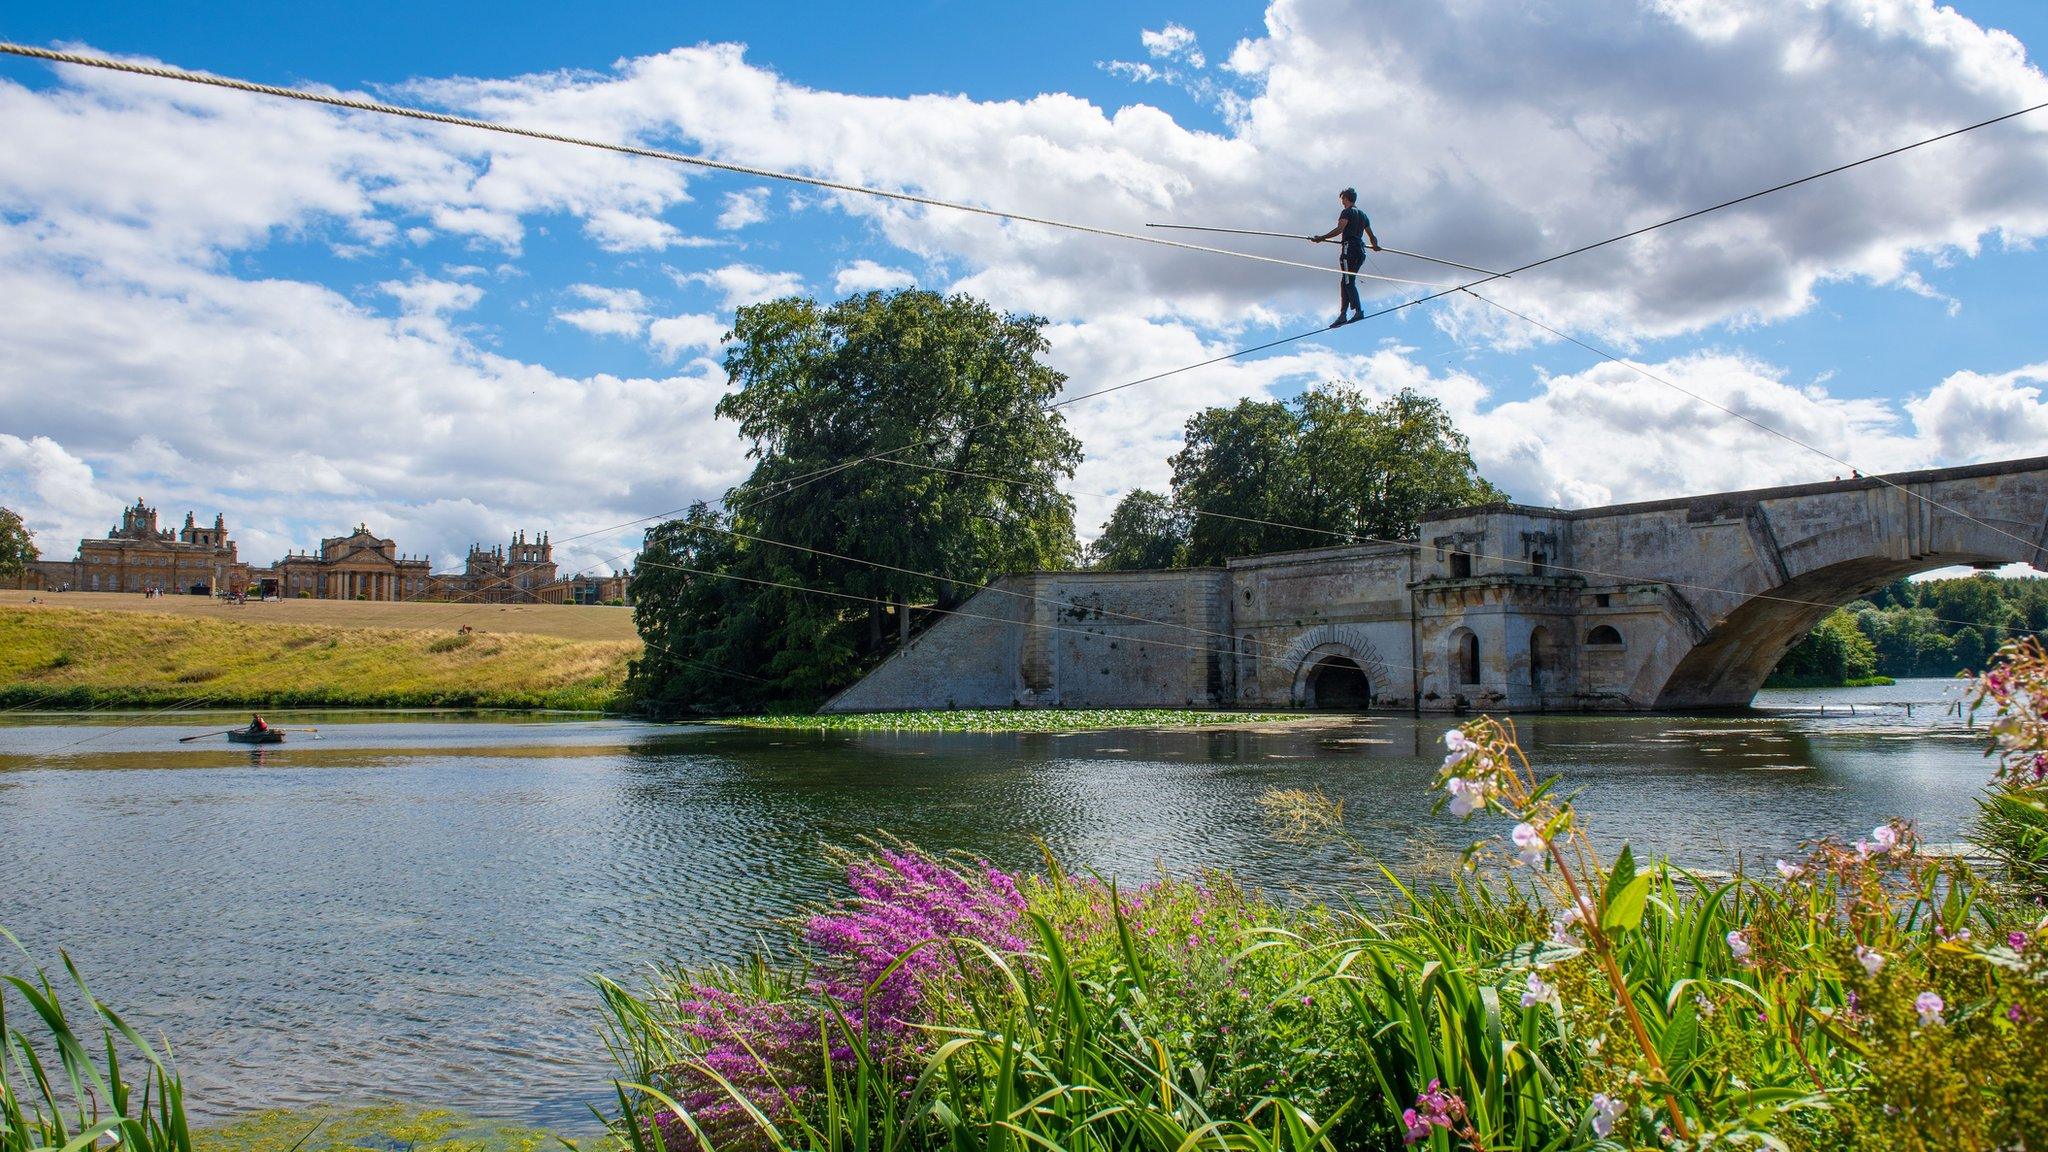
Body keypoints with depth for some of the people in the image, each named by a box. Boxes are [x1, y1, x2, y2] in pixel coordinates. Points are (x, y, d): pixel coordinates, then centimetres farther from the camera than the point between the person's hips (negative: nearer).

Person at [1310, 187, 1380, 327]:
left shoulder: (1347, 212, 0)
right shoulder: (1363, 215, 23)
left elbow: (1339, 229, -15)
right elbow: (1372, 236, 22)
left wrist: (1321, 238, -16)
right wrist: (1375, 246, 41)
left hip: (1350, 248, -8)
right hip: (1361, 251, 8)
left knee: (1349, 281, -13)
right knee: (1345, 282, 9)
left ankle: (1358, 311, -26)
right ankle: (1343, 314, 2)